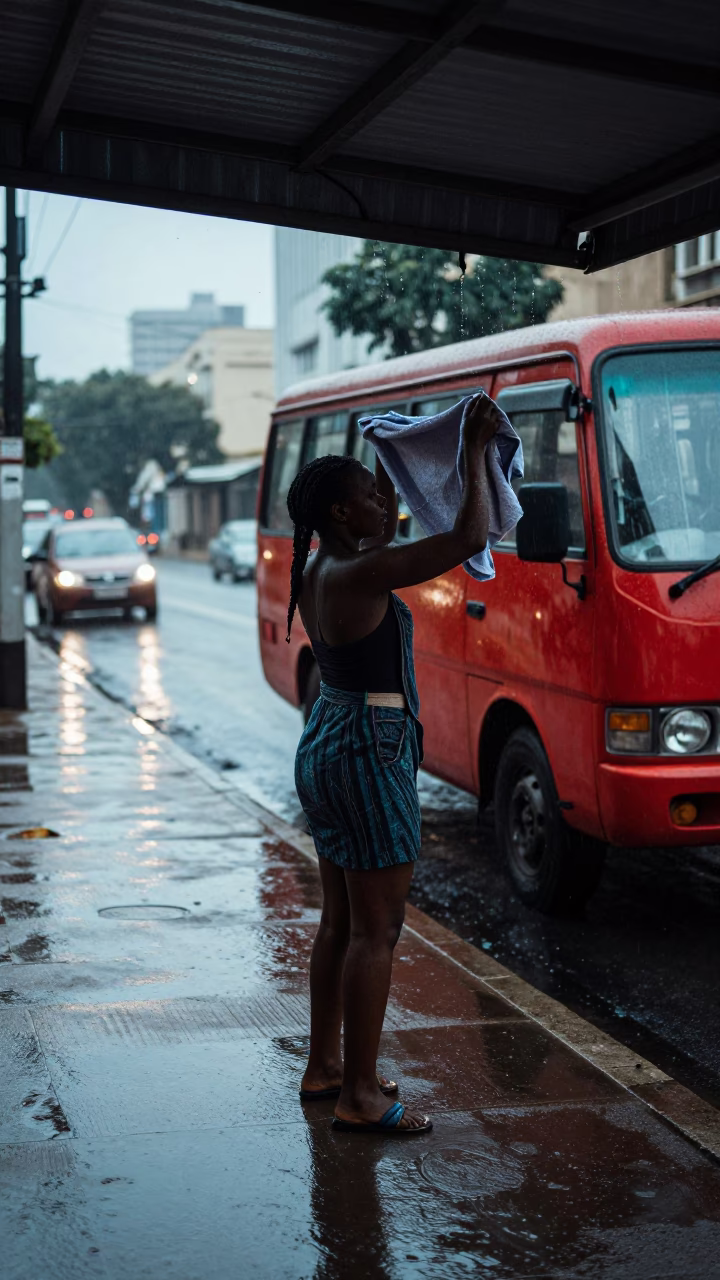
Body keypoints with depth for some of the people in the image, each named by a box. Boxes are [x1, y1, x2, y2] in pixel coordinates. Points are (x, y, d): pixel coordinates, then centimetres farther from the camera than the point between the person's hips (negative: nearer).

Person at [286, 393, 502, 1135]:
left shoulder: (318, 570, 8)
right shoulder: (357, 575, -19)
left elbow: (384, 538, 29)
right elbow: (468, 539, -21)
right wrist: (475, 450, -12)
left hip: (325, 745, 10)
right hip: (370, 756, -10)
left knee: (340, 921, 17)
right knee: (376, 929, -3)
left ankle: (322, 1067, 27)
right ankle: (358, 1096, 4)